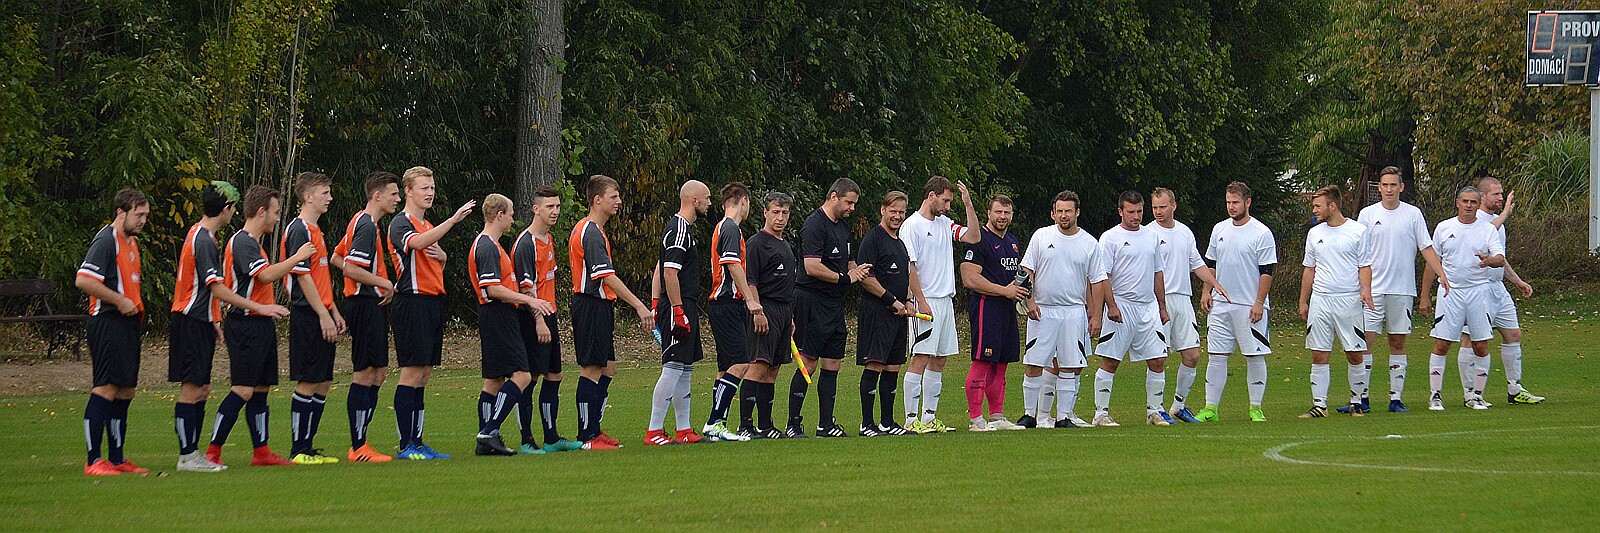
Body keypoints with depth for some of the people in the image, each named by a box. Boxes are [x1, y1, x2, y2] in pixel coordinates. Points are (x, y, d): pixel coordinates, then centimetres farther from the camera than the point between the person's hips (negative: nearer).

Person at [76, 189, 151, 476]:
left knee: (125, 390, 11)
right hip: (107, 322, -10)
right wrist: (121, 301, -17)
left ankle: (117, 458, 17)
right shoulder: (106, 241, -12)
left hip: (127, 323, 10)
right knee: (106, 388, -12)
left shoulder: (131, 242, 18)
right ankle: (93, 461, -11)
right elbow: (83, 280, -22)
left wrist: (136, 303, 14)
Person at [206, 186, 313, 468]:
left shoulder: (253, 242, 19)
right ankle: (213, 451, -7)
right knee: (243, 391, -11)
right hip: (245, 325, -10)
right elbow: (266, 275, -25)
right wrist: (297, 257, -16)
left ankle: (261, 452, 12)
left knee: (260, 390, 10)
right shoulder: (242, 242, -14)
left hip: (261, 326, 10)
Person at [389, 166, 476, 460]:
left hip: (433, 302, 9)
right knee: (412, 373, -9)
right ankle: (406, 445, -9)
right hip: (412, 302, -9)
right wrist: (453, 220, -37)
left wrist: (442, 255, 5)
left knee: (423, 375, 9)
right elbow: (418, 243, -30)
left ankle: (417, 441, 12)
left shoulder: (429, 225, 20)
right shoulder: (401, 223, -8)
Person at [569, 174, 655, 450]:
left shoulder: (587, 229, 17)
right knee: (592, 369, -8)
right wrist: (639, 306, -24)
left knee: (607, 368, 13)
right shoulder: (591, 233, -16)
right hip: (592, 306, -10)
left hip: (597, 306, 10)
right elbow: (608, 277, -22)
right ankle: (587, 437, -6)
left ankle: (593, 429, 17)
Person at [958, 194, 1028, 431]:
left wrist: (1021, 289, 7)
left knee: (1000, 365, 11)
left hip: (1007, 309, 9)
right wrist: (1005, 290, -16)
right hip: (985, 306, -9)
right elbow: (970, 280, -17)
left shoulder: (1012, 242, 19)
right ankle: (976, 419, -10)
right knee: (981, 363, -10)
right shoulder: (979, 239, -9)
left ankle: (997, 417, 16)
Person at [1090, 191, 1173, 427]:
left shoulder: (1152, 237, 14)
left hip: (1148, 307, 6)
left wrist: (1162, 308, 18)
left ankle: (1154, 411, 12)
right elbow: (1103, 276, -8)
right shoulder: (1110, 238, -4)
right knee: (1110, 362, -4)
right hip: (1121, 307, -5)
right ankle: (1101, 414, 0)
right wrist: (1111, 306, -17)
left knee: (1158, 361, 3)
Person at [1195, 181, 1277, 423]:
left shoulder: (1261, 233, -6)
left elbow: (1267, 272, -7)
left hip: (1250, 306, -5)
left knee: (1255, 357, 0)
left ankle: (1256, 408, 7)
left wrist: (1259, 303, -13)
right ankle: (1210, 408, 6)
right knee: (1216, 356, 3)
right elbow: (1210, 264, 20)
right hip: (1220, 304, 5)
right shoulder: (1219, 229, 11)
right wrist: (1207, 291, 9)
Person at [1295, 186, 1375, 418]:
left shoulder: (1358, 231, 0)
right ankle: (1319, 405, 1)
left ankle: (1356, 402, 12)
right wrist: (1303, 302, 16)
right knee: (1319, 355, -1)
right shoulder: (1315, 233, 12)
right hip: (1320, 301, 4)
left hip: (1349, 301, -3)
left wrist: (1365, 290, -17)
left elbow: (1365, 266, 1)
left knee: (1354, 355, 0)